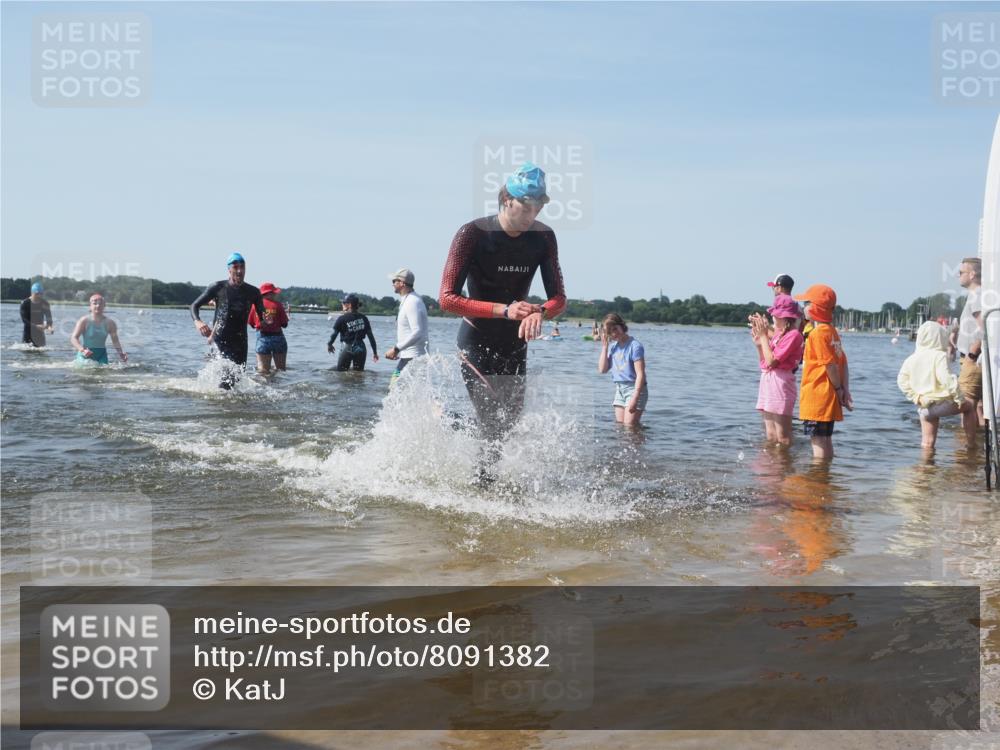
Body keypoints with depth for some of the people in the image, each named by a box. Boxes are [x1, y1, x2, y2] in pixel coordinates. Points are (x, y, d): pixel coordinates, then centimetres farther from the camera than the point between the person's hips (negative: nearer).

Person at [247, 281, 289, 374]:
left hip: (262, 338, 1)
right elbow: (285, 324, -6)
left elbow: (251, 323, 6)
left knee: (263, 370, -1)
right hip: (277, 337, -1)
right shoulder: (277, 305, -6)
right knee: (281, 369, 12)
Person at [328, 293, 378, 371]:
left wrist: (329, 345, 13)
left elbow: (334, 334, -7)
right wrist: (375, 352, 11)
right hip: (361, 349, 4)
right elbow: (370, 336, 4)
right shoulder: (363, 318, 4)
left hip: (348, 348, -4)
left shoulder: (342, 319, -9)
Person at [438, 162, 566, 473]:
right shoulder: (472, 234, -19)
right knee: (494, 422, -12)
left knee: (512, 416, 14)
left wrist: (540, 312, -28)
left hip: (515, 343, 6)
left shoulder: (543, 237, -5)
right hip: (477, 342, -6)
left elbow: (558, 298, -3)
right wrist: (504, 310, -32)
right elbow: (447, 298, -22)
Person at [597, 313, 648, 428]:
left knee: (629, 427, -11)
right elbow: (602, 369, 4)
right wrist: (604, 346, 0)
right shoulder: (613, 347, 9)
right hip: (619, 389, 8)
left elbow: (640, 374, -17)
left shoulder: (634, 346, -14)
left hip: (634, 388, -8)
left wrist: (634, 398, -23)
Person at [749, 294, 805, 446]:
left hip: (780, 382, -9)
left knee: (782, 438, -6)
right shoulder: (778, 334, 15)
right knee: (770, 437, 10)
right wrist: (758, 342, 9)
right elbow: (764, 361, 19)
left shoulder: (793, 334, -11)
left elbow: (772, 361, -17)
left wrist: (763, 335, -8)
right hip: (767, 381, 9)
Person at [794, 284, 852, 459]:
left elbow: (830, 365, -16)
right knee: (826, 440, 14)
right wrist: (844, 389, 9)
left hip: (816, 397, -9)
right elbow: (843, 362, 12)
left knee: (818, 441, -6)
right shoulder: (832, 331, 13)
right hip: (829, 397, 9)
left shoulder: (818, 334, -14)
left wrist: (839, 390, -5)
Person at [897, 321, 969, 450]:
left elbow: (902, 381, 7)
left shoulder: (911, 358, 7)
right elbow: (945, 379, -22)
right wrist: (958, 397, -13)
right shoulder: (939, 355, -12)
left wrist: (914, 396, 9)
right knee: (968, 406, 18)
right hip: (940, 402, -5)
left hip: (923, 404, 6)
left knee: (927, 442, 12)